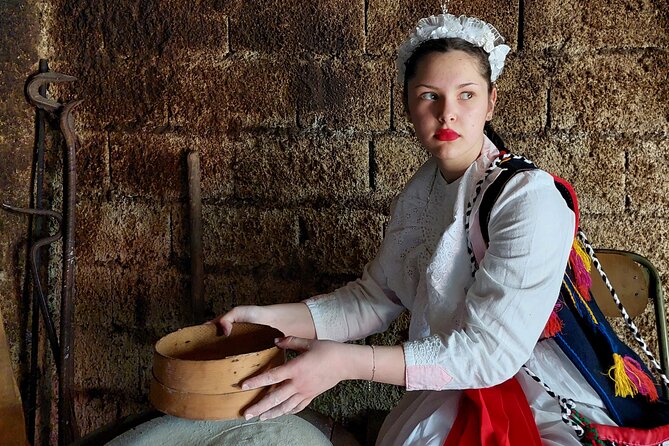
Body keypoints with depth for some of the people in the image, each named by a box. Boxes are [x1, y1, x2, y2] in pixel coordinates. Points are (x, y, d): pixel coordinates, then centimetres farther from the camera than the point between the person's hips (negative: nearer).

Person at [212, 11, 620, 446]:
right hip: (456, 392, 5)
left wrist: (347, 362, -29)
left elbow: (489, 351, -25)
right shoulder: (419, 190, 0)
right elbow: (376, 296, 2)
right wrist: (271, 317, -8)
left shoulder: (529, 198, -21)